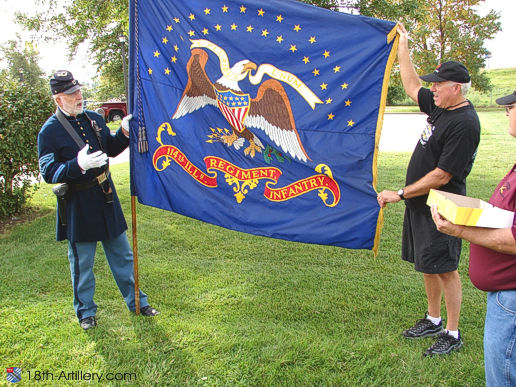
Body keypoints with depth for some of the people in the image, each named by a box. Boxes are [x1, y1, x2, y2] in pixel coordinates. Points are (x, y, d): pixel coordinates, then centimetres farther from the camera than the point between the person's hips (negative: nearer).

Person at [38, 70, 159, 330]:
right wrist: (78, 165, -32)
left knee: (122, 254, 15)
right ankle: (86, 311, 29)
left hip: (105, 197, 5)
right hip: (77, 205, -5)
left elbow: (112, 149, 16)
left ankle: (136, 301, 30)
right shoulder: (49, 131, -11)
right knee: (82, 262, 9)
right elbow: (48, 172, -17)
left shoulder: (93, 118, 5)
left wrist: (124, 132, -3)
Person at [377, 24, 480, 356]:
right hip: (420, 203, 9)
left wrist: (400, 194, -18)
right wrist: (403, 45, 24)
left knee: (445, 268, 1)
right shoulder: (439, 106, 6)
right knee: (427, 265, 17)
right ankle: (433, 320, 33)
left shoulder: (465, 124, -21)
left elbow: (442, 176, -23)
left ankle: (453, 333, 17)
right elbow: (412, 85, 22)